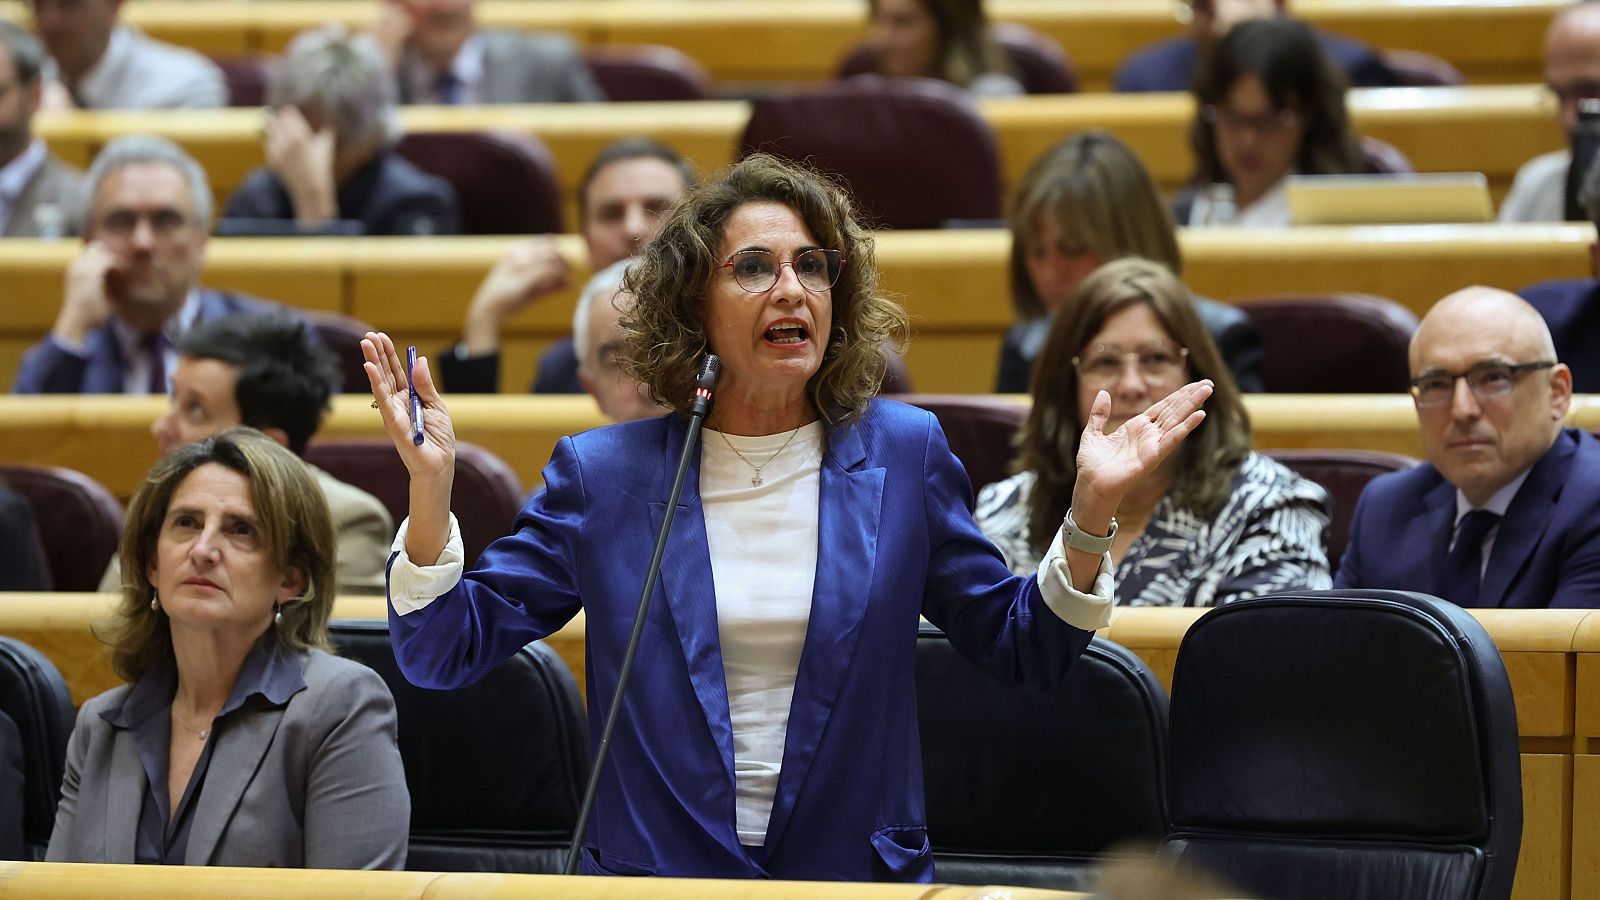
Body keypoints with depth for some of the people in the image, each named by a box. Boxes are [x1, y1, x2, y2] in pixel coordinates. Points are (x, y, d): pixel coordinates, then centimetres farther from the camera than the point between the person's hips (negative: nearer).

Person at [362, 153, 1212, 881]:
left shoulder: (901, 456, 7)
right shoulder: (605, 473, 4)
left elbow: (1023, 647, 12)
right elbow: (446, 650, 3)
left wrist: (1090, 513, -4)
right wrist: (430, 485, -12)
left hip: (856, 874, 1)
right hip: (658, 876, -1)